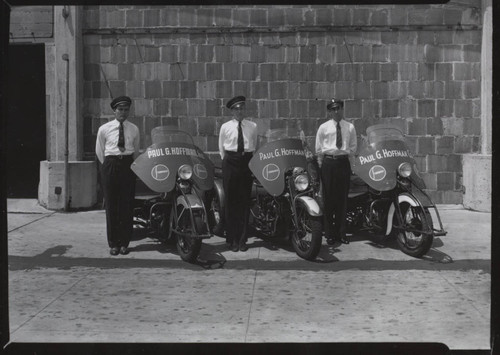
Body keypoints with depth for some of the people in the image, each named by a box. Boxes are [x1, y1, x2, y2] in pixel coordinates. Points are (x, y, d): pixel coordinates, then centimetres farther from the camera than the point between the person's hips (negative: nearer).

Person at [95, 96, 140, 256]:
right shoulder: (104, 129, 3)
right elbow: (99, 151, 12)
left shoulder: (134, 129, 7)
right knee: (111, 205, -1)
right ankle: (113, 243, 6)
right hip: (110, 165, -1)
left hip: (128, 166, 1)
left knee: (127, 205, 0)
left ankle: (124, 243, 8)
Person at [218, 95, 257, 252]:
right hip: (230, 162, -1)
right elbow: (221, 147, 11)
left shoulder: (252, 126, 8)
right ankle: (232, 239, 5)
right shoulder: (225, 127, 5)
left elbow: (255, 146, 15)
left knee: (245, 201, 1)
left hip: (247, 162, 1)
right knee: (230, 201, -2)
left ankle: (242, 239, 9)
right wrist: (227, 161, 6)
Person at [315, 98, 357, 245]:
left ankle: (341, 232, 14)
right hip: (328, 163, -1)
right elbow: (318, 148, 7)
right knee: (328, 198, 0)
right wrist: (321, 164, 5)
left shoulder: (350, 127, 6)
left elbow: (353, 147, 14)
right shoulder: (323, 127, 2)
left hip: (344, 162, 2)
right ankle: (329, 233, 8)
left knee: (343, 198, 4)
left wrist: (345, 154, 4)